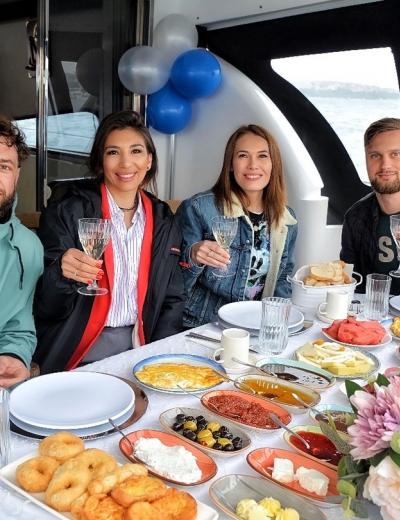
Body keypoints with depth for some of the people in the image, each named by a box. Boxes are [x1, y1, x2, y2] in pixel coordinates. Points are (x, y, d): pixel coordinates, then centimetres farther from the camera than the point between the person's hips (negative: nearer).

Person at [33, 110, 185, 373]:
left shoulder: (163, 220, 6)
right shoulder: (66, 213, -7)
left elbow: (173, 299, 10)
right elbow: (45, 307, -6)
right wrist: (62, 273, -27)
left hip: (138, 347, 4)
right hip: (81, 354, -3)